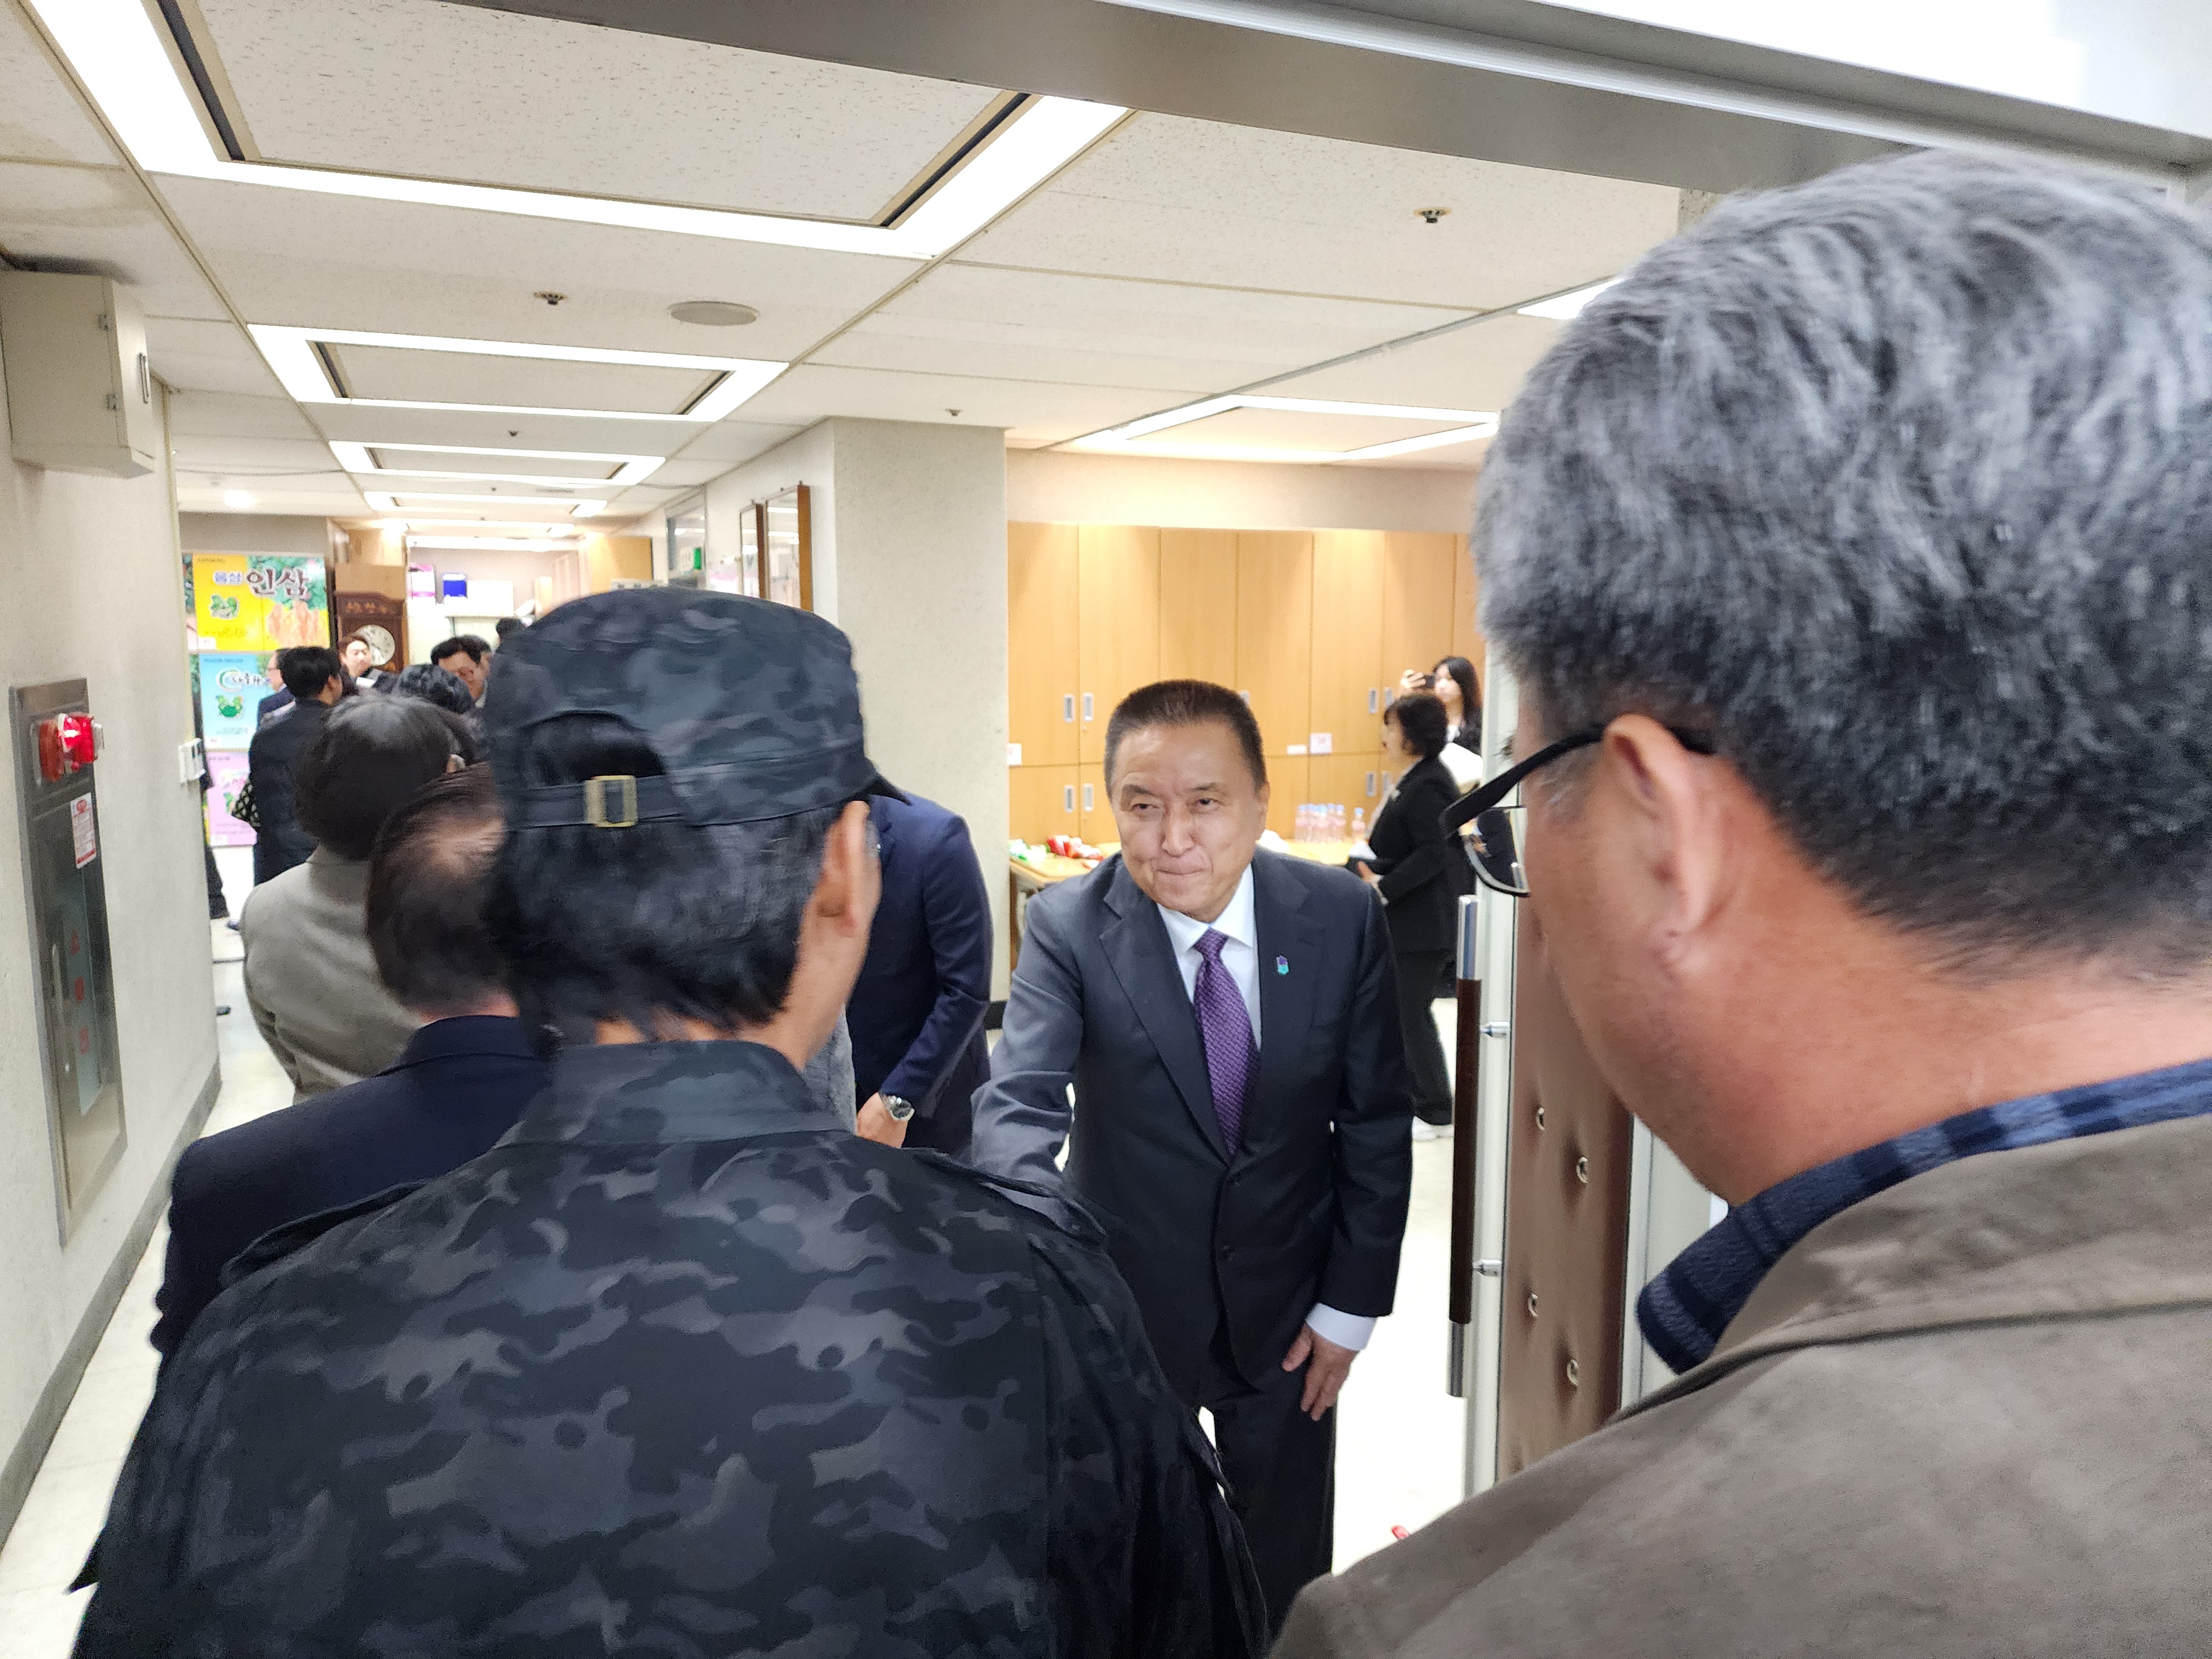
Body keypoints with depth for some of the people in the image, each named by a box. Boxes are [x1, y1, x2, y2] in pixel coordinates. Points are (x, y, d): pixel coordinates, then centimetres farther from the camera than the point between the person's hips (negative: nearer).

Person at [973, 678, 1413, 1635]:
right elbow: (1018, 1107, -28)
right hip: (1126, 1299, -1)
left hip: (1287, 1306, 1)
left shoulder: (1342, 916, -14)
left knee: (1289, 1573, 21)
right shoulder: (1067, 928, -18)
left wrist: (1350, 1304, -4)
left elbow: (1376, 1121, -6)